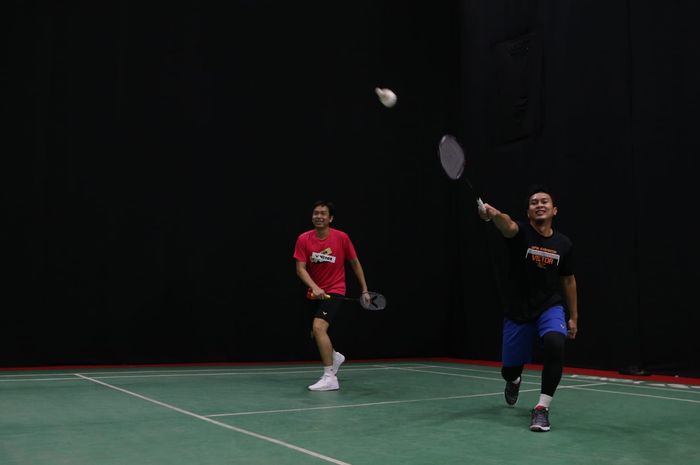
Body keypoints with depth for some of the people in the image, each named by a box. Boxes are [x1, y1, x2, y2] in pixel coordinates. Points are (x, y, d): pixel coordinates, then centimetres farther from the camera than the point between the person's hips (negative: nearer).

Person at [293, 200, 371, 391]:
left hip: (334, 291, -5)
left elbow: (355, 263, 2)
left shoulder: (342, 238, -11)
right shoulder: (303, 239, -7)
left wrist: (365, 289, 3)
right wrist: (314, 287, -30)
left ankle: (330, 378, -23)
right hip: (314, 292, 5)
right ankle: (335, 356, 50)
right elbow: (300, 268, -13)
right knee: (315, 333, 18)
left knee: (319, 327, -26)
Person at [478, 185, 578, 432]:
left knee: (555, 343, -32)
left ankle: (542, 408, -19)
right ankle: (514, 381, 51)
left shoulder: (564, 244, -2)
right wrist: (494, 214, -62)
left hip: (550, 308, 1)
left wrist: (574, 316, 13)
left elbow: (568, 280, 12)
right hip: (518, 312, -1)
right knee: (509, 371, 9)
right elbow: (508, 225, -38)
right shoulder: (520, 231, -12)